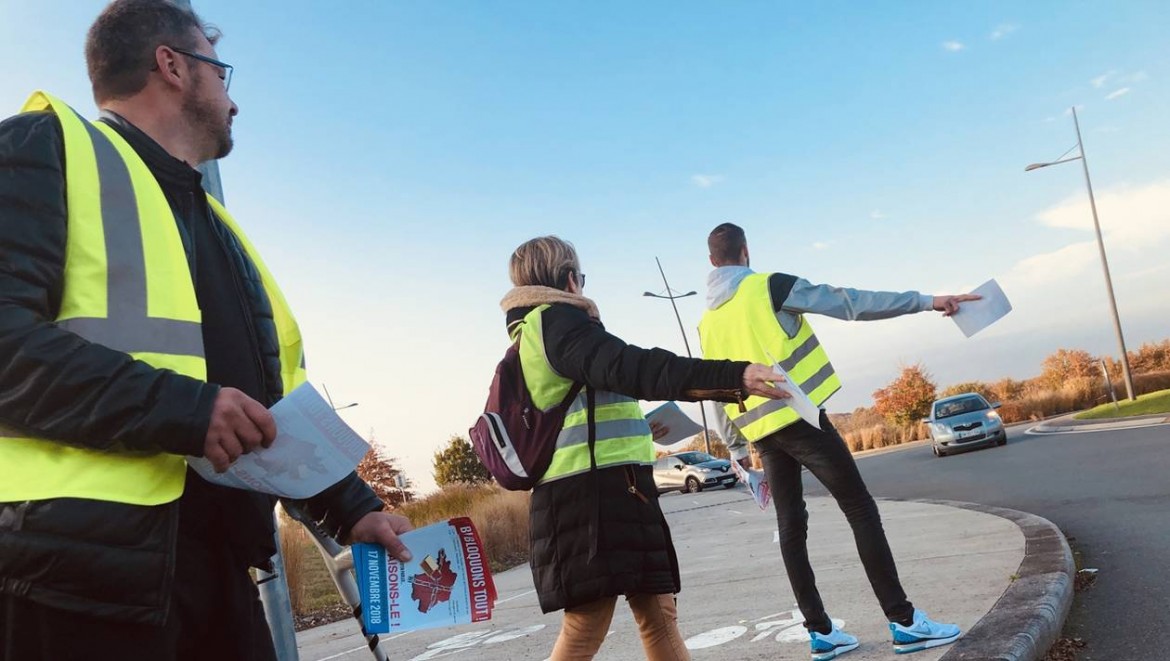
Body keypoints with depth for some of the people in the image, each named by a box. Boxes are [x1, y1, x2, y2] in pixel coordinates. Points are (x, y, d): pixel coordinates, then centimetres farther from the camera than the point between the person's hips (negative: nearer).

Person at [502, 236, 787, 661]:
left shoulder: (531, 339, 23)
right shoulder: (556, 320, -8)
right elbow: (631, 370, -23)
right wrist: (734, 376, -31)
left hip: (609, 491, 10)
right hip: (597, 489, -10)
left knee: (657, 613, 11)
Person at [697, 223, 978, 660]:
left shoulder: (707, 322, 13)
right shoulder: (769, 287, -5)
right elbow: (849, 302, -9)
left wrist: (736, 448, 26)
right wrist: (925, 301, -9)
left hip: (763, 433, 6)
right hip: (800, 419, -6)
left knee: (791, 528, 10)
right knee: (861, 512, -1)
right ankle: (903, 622, -2)